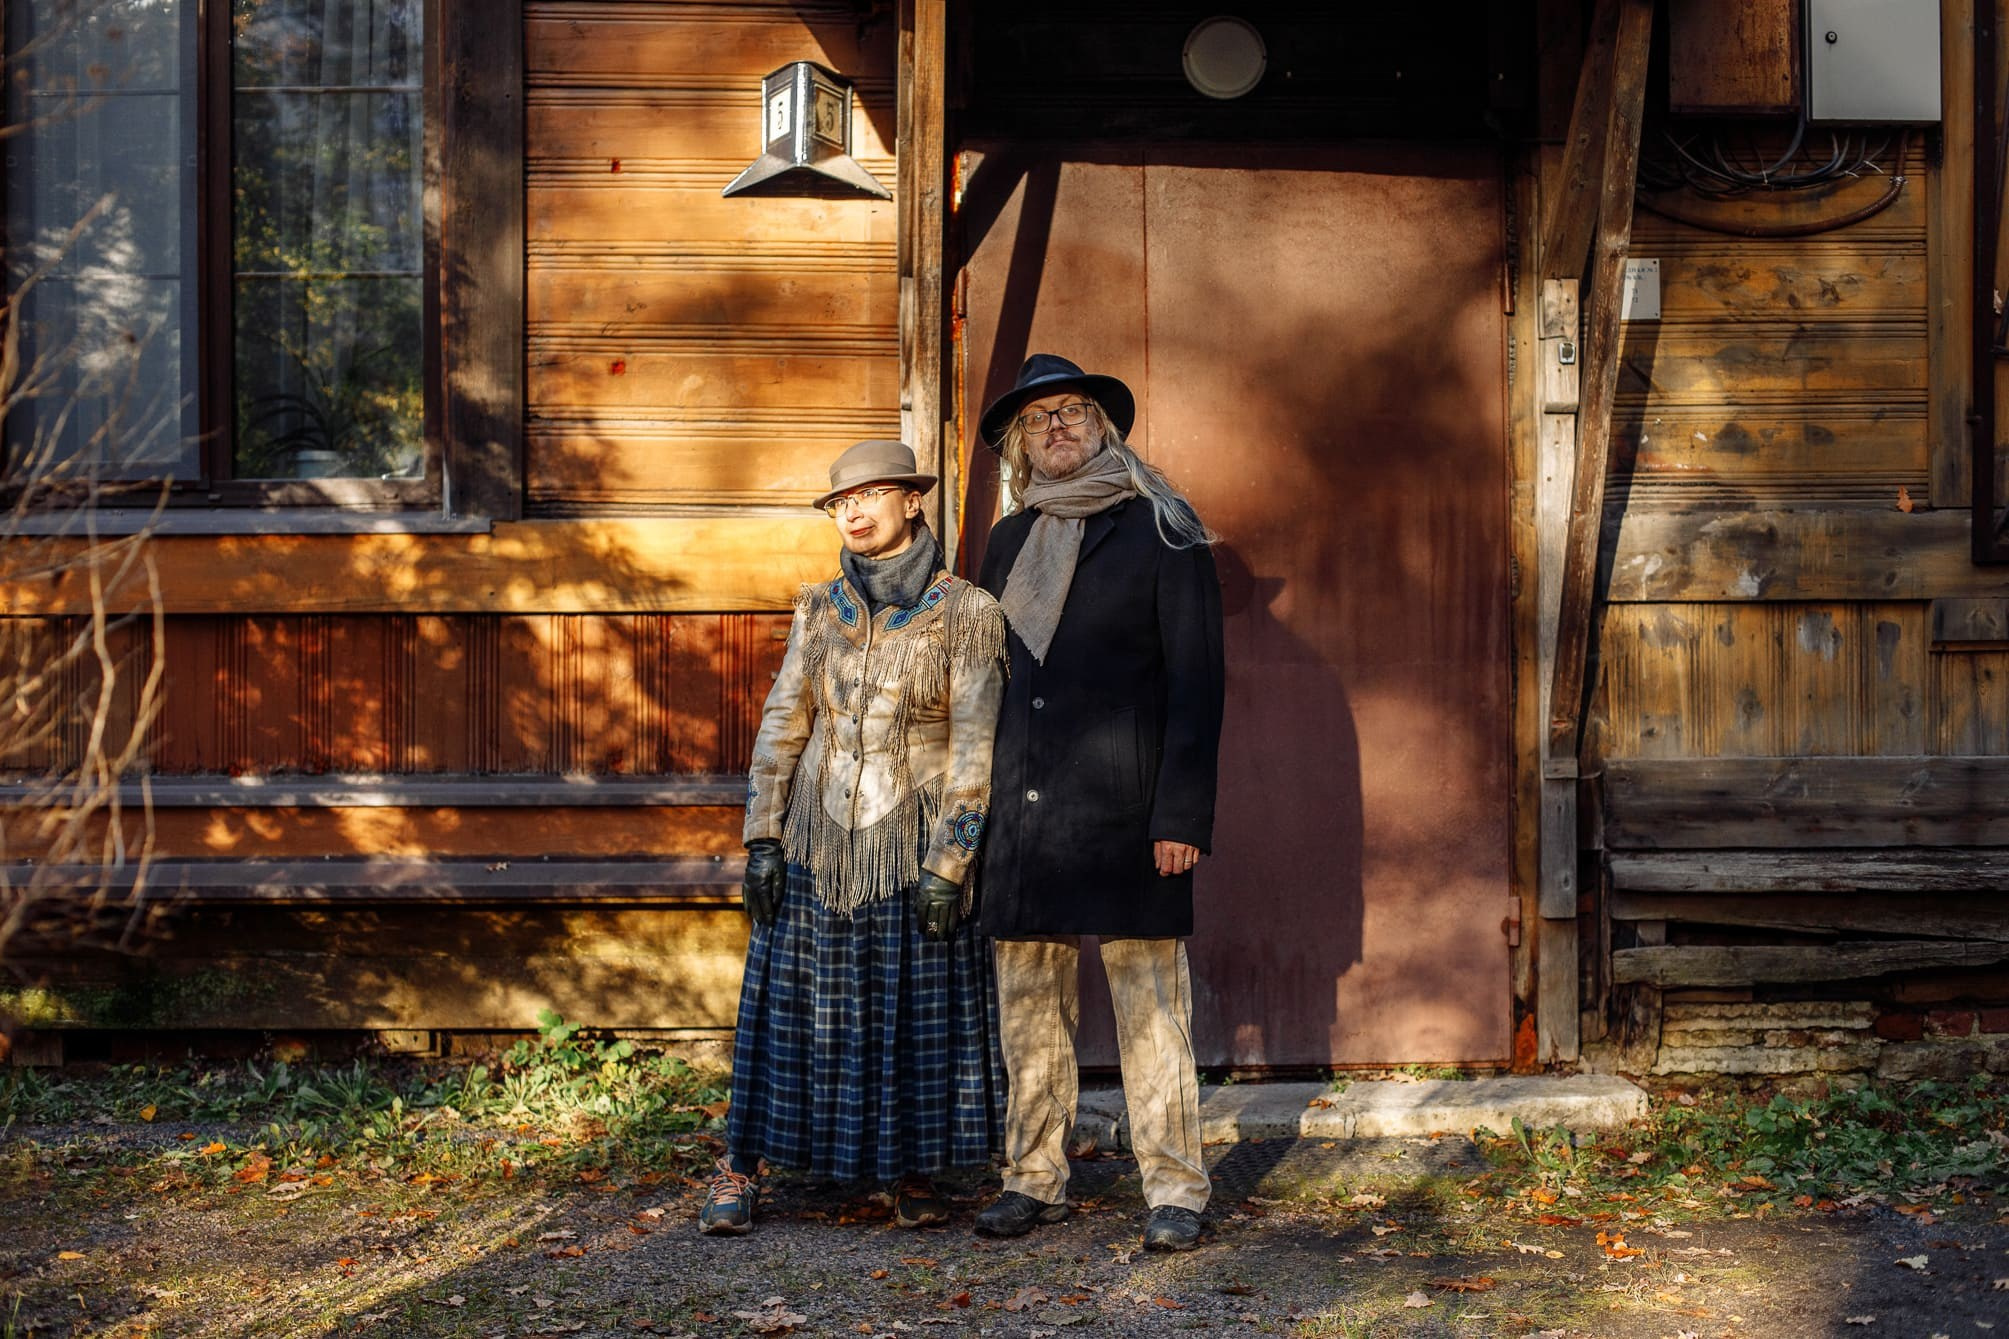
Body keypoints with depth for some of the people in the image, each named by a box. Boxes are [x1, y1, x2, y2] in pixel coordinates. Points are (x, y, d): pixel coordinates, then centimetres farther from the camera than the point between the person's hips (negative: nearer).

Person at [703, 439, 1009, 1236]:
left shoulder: (965, 612, -4)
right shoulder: (819, 608, 6)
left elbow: (974, 747, -8)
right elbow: (782, 724, 7)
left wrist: (948, 863, -13)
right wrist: (762, 840, 0)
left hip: (913, 845, -2)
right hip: (818, 844, 2)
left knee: (917, 1010, 5)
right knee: (794, 1008, 4)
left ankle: (914, 1172, 18)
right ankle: (742, 1170, 10)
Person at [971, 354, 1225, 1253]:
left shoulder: (1161, 532, 0)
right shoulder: (1009, 544, 16)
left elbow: (1196, 681, -5)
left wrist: (1183, 816, -12)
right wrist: (978, 805, 11)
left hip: (1124, 812, -5)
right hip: (1024, 814, 5)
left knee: (1151, 1008, -2)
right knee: (1028, 1007, 7)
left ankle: (1173, 1189, 7)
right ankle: (1035, 1180, 18)